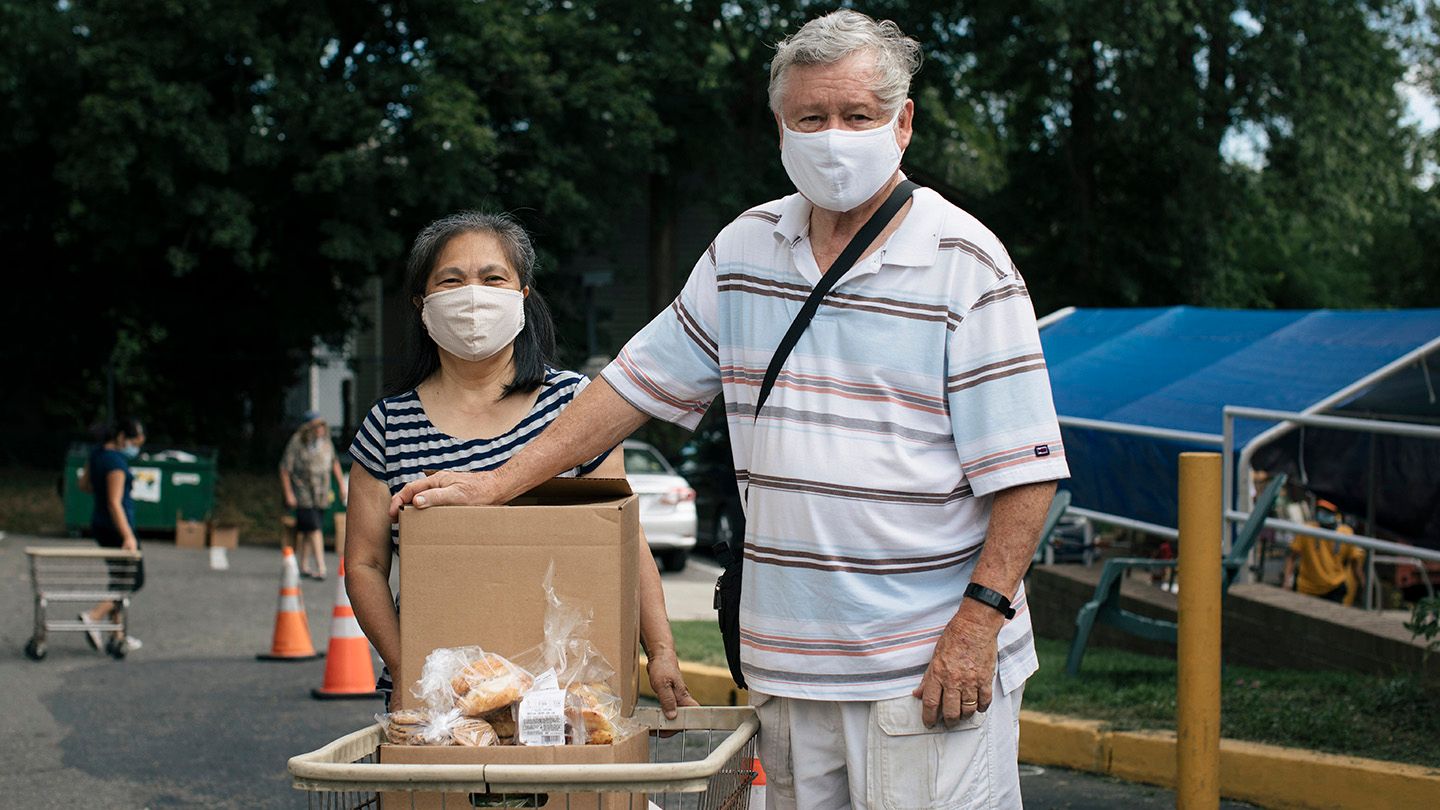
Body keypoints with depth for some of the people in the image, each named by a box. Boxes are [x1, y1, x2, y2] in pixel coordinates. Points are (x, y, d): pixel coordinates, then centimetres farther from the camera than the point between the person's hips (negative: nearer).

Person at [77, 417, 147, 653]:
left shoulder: (98, 453, 6)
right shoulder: (116, 463, -22)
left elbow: (84, 484, 17)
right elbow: (115, 504, -26)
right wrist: (128, 537, -27)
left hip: (99, 525, 9)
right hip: (117, 527, -9)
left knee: (119, 578, 15)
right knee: (134, 580, 0)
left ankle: (119, 636, 18)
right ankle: (93, 616, -12)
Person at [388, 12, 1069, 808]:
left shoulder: (967, 267, -4)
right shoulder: (745, 250, 11)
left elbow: (1023, 470, -7)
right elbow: (641, 380, 16)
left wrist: (978, 619, -15)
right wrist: (500, 482, 12)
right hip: (790, 666, 5)